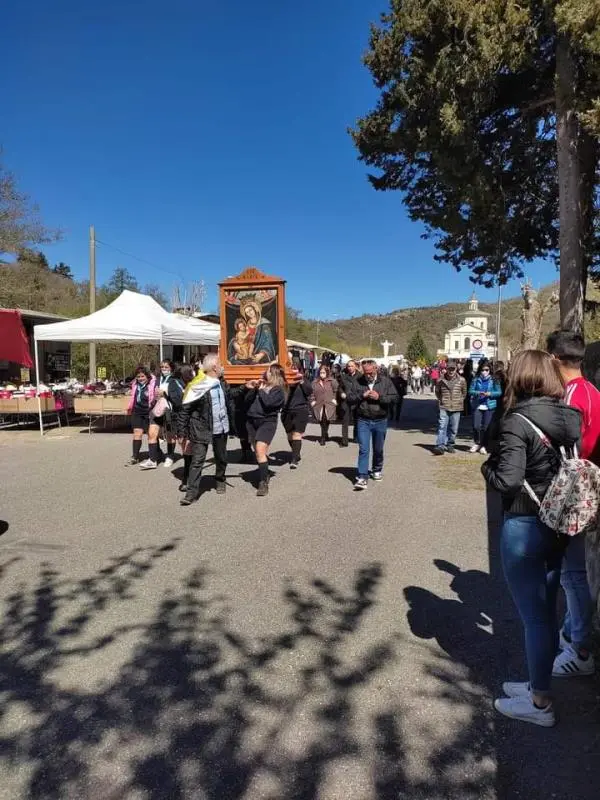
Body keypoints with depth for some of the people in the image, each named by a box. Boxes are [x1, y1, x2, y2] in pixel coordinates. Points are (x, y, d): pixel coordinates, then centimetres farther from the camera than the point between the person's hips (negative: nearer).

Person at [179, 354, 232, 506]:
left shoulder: (221, 383, 6)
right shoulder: (197, 386, -16)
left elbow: (227, 403, 16)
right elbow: (185, 409, -11)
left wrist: (230, 424, 16)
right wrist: (184, 431, -11)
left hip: (221, 428, 6)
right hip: (201, 430, -6)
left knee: (221, 458, 18)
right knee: (197, 460, -6)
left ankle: (220, 481, 40)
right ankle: (192, 492, 0)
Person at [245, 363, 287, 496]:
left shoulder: (279, 389, -4)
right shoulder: (261, 384, 13)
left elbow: (268, 402, -20)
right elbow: (247, 401, 10)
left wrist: (261, 390, -7)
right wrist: (252, 389, -4)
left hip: (267, 422, -7)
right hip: (252, 420, 7)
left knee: (260, 451, -18)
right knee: (258, 451, 12)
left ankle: (263, 482, -15)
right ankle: (264, 474, 28)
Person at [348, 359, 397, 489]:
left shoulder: (385, 381, -1)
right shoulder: (358, 382, 0)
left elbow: (394, 397, -5)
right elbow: (350, 398, 1)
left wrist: (379, 397, -17)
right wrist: (362, 395, -14)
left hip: (380, 421, 1)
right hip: (363, 421, -1)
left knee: (378, 449, 16)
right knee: (363, 449, -7)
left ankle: (377, 470, 38)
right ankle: (362, 478, -8)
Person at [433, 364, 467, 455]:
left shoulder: (461, 380, 1)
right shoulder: (440, 380, 0)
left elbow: (464, 392, 15)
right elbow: (437, 391, 17)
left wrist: (460, 400, 8)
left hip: (456, 408, 1)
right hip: (443, 407, -1)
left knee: (453, 428, 7)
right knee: (442, 427, -10)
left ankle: (450, 445, 20)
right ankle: (440, 446, -14)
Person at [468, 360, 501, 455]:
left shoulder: (493, 380, 2)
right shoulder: (476, 379, 4)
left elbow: (499, 392, 1)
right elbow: (470, 391, 1)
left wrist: (490, 394, -15)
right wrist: (478, 393, -18)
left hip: (489, 406, 0)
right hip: (477, 406, 1)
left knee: (485, 427, 1)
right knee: (476, 426, -4)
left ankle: (483, 446, 18)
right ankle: (476, 443, 20)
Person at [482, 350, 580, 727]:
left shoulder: (518, 421, -19)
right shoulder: (571, 417, 1)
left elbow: (506, 480, -23)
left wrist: (488, 465, -4)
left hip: (524, 526, -7)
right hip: (560, 524, 7)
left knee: (533, 615, 7)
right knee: (546, 610, 20)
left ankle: (540, 702, 24)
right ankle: (540, 684, 37)